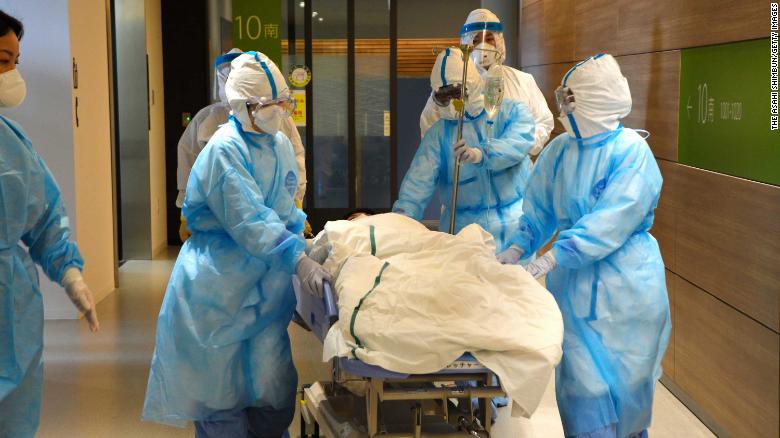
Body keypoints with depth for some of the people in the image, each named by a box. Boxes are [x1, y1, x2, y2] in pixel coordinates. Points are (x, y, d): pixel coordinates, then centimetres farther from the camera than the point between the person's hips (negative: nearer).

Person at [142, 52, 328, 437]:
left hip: (266, 283, 6)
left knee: (273, 389, 6)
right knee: (221, 389, 3)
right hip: (220, 286, -6)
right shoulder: (225, 150, -16)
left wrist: (308, 240, -1)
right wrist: (298, 261, -34)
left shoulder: (281, 145, 8)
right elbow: (248, 221, -26)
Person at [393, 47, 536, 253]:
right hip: (463, 231, 1)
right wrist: (403, 214, -22)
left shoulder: (511, 112, 4)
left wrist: (480, 155, -35)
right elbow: (419, 180, -5)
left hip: (514, 227, -1)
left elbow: (520, 141, -18)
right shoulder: (438, 133, 9)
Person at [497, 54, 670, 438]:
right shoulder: (560, 151, 2)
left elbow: (611, 221, -24)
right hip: (573, 283, 4)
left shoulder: (632, 152, -15)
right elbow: (539, 209, 7)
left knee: (625, 377, 10)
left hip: (624, 286, -4)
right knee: (584, 379, 6)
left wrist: (552, 258, -29)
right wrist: (516, 250, -10)